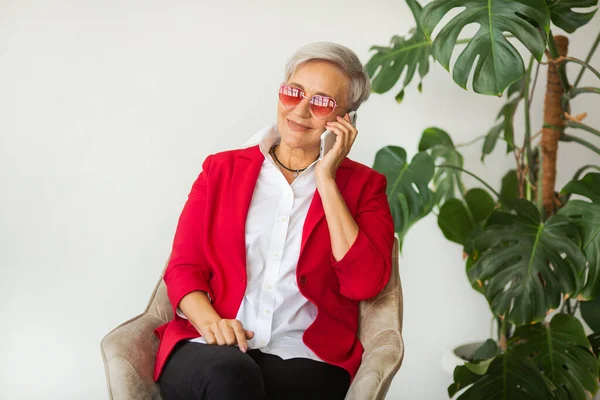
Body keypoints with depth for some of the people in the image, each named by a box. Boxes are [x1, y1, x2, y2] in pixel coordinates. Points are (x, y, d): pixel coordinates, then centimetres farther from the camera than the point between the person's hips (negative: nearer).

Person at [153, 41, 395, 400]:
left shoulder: (363, 185, 12)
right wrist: (209, 320, -13)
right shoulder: (222, 169, 17)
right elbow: (184, 268, 9)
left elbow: (364, 283, -5)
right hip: (209, 351, 1)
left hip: (303, 360, -1)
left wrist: (326, 181, -3)